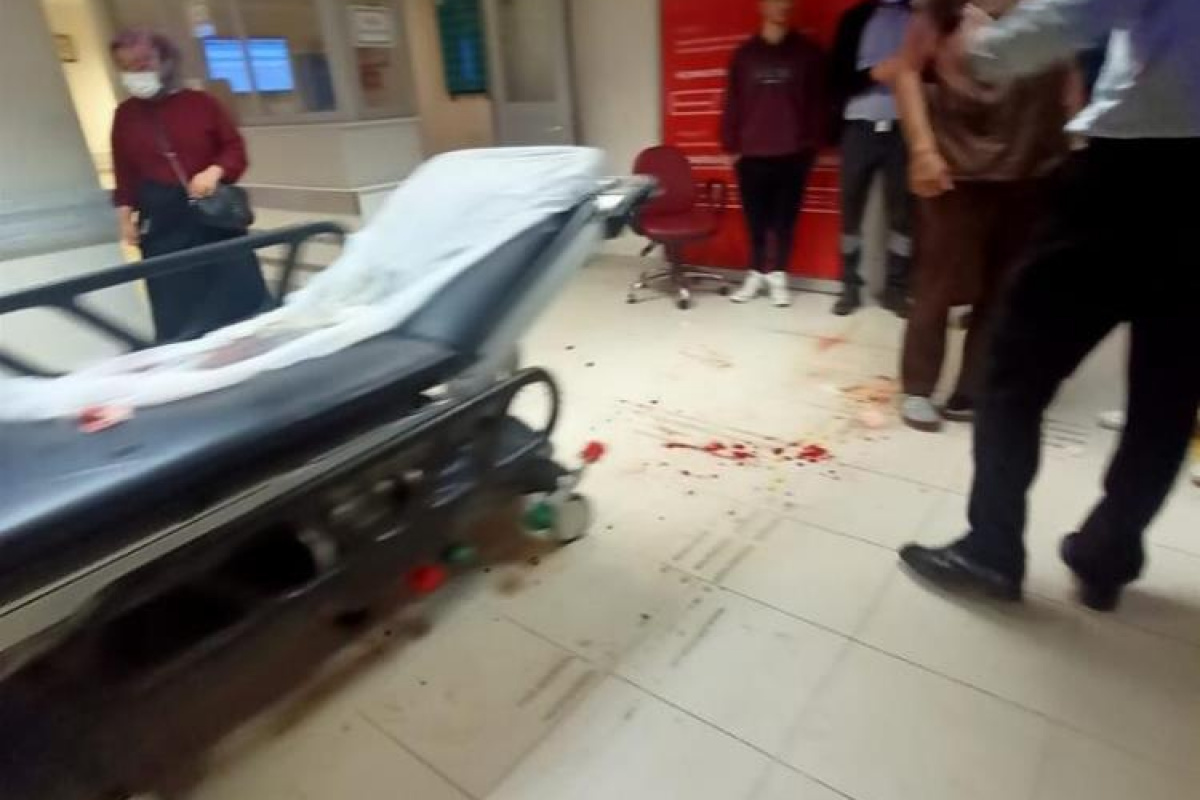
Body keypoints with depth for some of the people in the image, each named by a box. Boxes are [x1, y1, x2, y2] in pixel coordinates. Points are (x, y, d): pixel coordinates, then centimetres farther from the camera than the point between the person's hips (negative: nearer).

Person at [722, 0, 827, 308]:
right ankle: (757, 274, 17)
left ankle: (778, 276, 13)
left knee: (786, 217, 3)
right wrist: (731, 145, 2)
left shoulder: (808, 52, 7)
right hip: (752, 153, 1)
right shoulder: (744, 54, 9)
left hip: (794, 152, 0)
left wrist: (814, 143, 0)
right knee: (756, 217, 3)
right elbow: (733, 103, 7)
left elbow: (818, 101, 6)